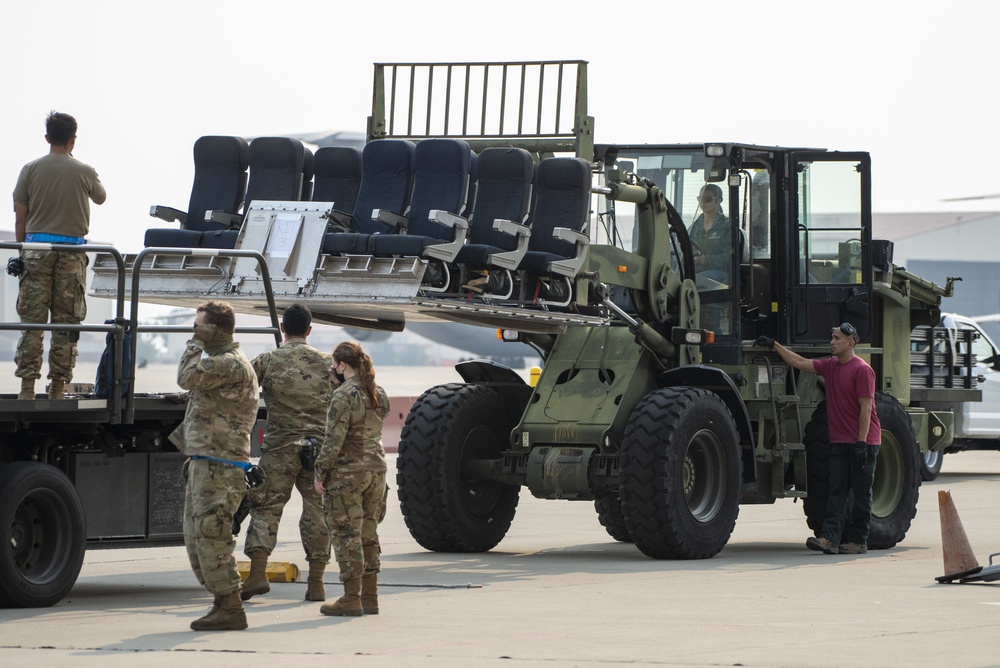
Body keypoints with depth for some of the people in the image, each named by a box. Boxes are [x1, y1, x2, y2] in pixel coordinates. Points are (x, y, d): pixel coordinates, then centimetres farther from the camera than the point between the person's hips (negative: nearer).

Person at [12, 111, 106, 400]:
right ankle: (58, 388, 3)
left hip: (37, 247, 1)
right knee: (66, 322, 4)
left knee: (32, 319, 2)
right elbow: (100, 198, 21)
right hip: (71, 253, -1)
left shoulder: (31, 170, 1)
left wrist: (22, 250, 13)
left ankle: (27, 386, -3)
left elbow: (20, 218, 3)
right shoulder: (84, 172, 0)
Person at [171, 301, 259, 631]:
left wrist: (196, 343, -7)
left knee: (210, 536, -11)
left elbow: (187, 378, -21)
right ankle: (225, 603, 17)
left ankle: (230, 609, -8)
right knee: (196, 538, 12)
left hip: (219, 466, -11)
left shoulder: (230, 364, -15)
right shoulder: (220, 361, 20)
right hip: (204, 462, 11)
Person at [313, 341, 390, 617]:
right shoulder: (379, 394, 9)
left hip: (348, 473, -8)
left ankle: (352, 598, -2)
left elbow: (334, 440, -17)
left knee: (347, 536, -3)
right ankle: (370, 596, 15)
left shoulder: (344, 395, -15)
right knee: (368, 535, 13)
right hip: (376, 469, 8)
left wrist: (321, 473, -8)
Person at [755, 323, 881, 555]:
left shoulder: (862, 370, -11)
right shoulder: (830, 366, 12)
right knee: (837, 491, -2)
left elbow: (865, 408, -15)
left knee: (861, 494, 1)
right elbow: (800, 363, 19)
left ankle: (858, 541, 5)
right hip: (839, 441, 7)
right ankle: (829, 538, -10)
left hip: (862, 442, -7)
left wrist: (861, 442, -19)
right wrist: (775, 345, 13)